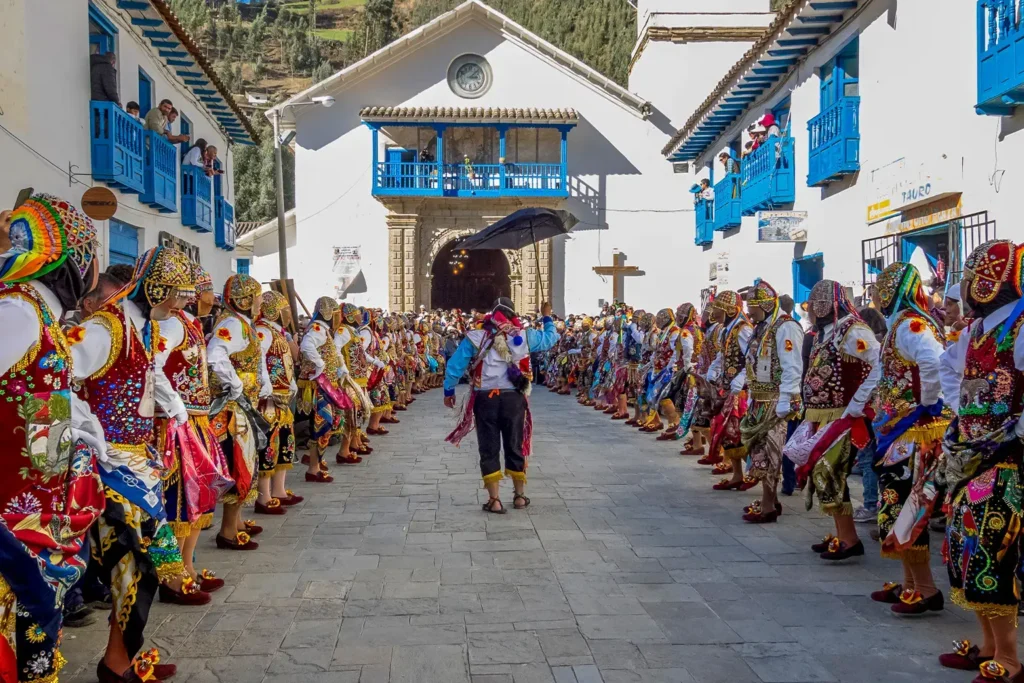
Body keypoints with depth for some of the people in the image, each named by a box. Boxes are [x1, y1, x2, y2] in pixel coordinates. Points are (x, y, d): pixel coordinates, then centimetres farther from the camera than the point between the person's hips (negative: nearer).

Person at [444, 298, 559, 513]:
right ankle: (520, 496, 23)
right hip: (513, 399, 1)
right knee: (515, 447, 14)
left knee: (489, 449, 6)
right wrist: (547, 318, 33)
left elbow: (455, 365, -1)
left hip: (485, 399, -1)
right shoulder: (522, 336, 1)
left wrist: (449, 391, 12)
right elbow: (550, 338, 15)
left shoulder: (476, 337, -2)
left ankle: (494, 500, 4)